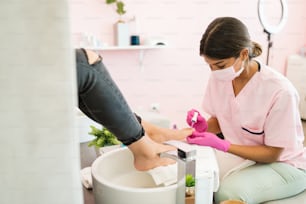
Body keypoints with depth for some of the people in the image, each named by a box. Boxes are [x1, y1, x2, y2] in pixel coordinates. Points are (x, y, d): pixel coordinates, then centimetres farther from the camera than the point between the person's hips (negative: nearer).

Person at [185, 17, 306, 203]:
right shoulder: (218, 79, -12)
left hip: (285, 165, -4)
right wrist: (205, 127, -19)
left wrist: (220, 144, -29)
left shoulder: (280, 92, -29)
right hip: (244, 154, 5)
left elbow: (272, 153, -19)